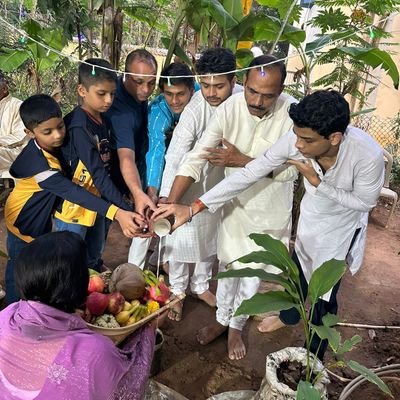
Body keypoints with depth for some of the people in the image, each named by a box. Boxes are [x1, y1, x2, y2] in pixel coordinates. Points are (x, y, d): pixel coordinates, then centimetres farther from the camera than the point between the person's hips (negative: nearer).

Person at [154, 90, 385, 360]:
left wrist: (316, 182, -35)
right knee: (297, 273, 24)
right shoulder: (296, 140, -31)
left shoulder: (369, 154, -39)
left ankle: (314, 355, 36)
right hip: (311, 215, 3)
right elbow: (249, 175, -29)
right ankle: (289, 316, 57)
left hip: (341, 225, -3)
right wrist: (194, 207, -35)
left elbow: (364, 202, -21)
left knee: (325, 291, 8)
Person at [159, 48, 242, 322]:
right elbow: (175, 157, -34)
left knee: (211, 236, 20)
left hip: (221, 182, 5)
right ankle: (176, 292, 30)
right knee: (183, 238, 5)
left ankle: (201, 284, 43)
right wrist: (166, 198, -43)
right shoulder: (194, 109, -30)